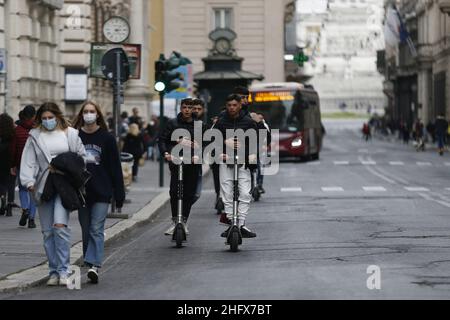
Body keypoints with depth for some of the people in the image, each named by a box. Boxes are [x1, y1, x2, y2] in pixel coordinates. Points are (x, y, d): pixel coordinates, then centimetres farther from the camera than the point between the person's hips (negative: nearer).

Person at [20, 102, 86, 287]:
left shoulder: (70, 134, 7)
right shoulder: (35, 137, 11)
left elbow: (81, 156, 10)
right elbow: (28, 161, 6)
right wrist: (29, 182, -6)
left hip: (64, 186, -3)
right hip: (43, 187, 3)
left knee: (60, 225, -18)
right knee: (48, 231, 4)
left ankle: (63, 271, -14)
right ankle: (54, 271, 11)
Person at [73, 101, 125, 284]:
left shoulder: (107, 138, 1)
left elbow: (115, 167, 2)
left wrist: (119, 195, -1)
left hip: (102, 192, -2)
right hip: (81, 191, 3)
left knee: (96, 229, -10)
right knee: (86, 230, 8)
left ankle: (94, 265, -18)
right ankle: (91, 265, 16)